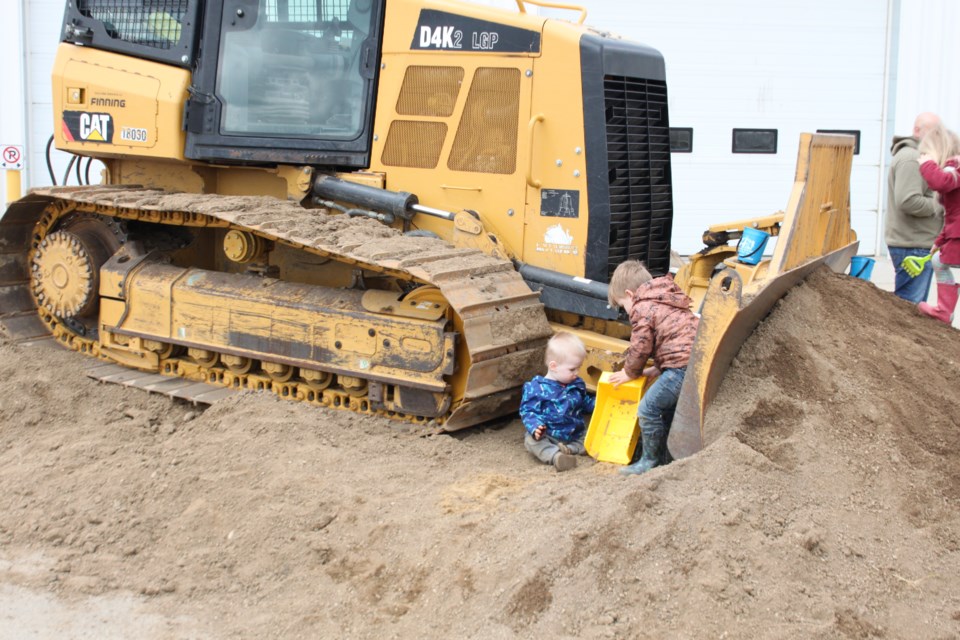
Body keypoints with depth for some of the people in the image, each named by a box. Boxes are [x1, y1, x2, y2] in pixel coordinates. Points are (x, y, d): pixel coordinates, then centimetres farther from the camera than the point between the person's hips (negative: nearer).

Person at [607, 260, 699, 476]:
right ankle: (664, 454, 31)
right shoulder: (665, 301, 25)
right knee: (668, 408, 24)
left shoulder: (642, 309, -4)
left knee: (648, 409, -2)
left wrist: (629, 372, 14)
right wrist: (657, 369, 22)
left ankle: (650, 461, 7)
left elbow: (639, 349, -4)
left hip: (683, 366, -10)